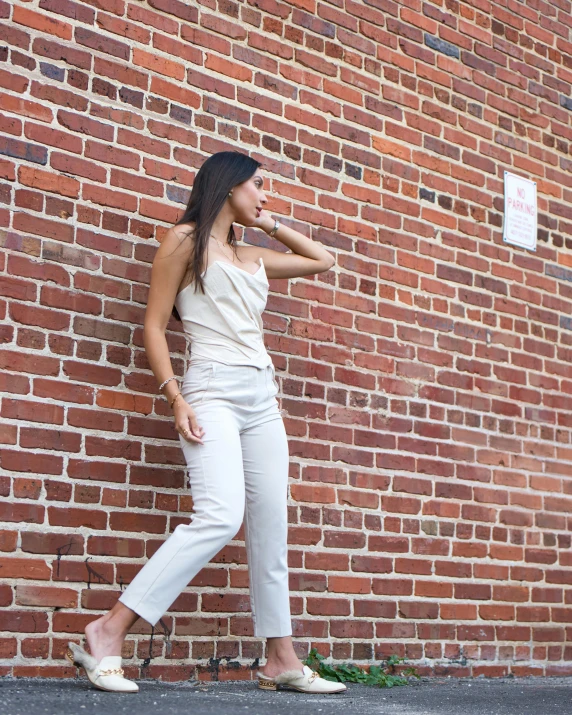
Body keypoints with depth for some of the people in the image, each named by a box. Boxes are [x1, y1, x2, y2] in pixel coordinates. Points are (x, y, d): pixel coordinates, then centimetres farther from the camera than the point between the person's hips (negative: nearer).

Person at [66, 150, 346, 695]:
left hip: (262, 395, 7)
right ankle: (107, 633, -21)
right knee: (220, 517, -25)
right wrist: (176, 399, -13)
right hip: (213, 388, -7)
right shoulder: (185, 241, 4)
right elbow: (153, 324, -2)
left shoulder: (254, 257, 21)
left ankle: (281, 659, 11)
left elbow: (322, 261, 35)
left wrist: (271, 226, 23)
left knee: (270, 527, 4)